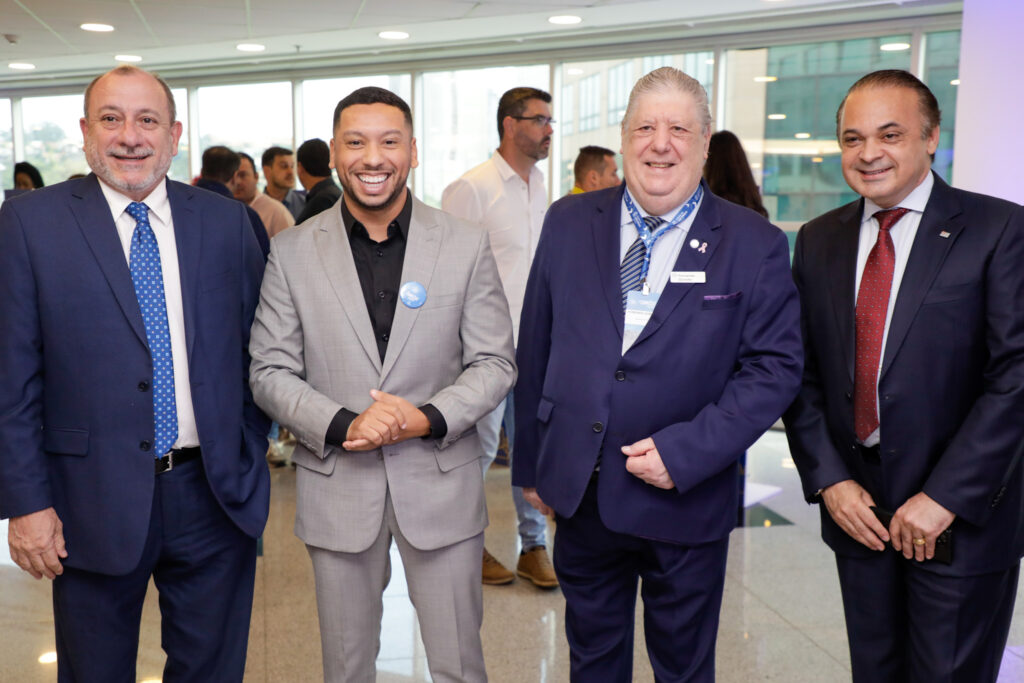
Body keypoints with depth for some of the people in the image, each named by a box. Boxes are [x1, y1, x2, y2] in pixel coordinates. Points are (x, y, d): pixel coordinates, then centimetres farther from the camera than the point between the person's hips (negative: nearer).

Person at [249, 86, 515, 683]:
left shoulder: (467, 246, -2)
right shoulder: (292, 253, -1)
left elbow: (495, 364, -1)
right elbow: (271, 373, -1)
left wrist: (427, 418, -18)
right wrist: (344, 426, -17)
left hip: (442, 483, 0)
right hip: (336, 487, 1)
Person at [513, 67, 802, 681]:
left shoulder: (754, 245, -6)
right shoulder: (569, 223, 1)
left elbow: (775, 368, -8)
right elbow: (536, 349, 5)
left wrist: (684, 452, -18)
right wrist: (531, 465, 7)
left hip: (685, 503, -2)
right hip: (578, 489, 2)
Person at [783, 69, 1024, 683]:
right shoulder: (819, 240, 6)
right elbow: (802, 372, 6)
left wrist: (946, 497, -17)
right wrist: (828, 479, -4)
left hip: (962, 517, -4)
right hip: (857, 507, 4)